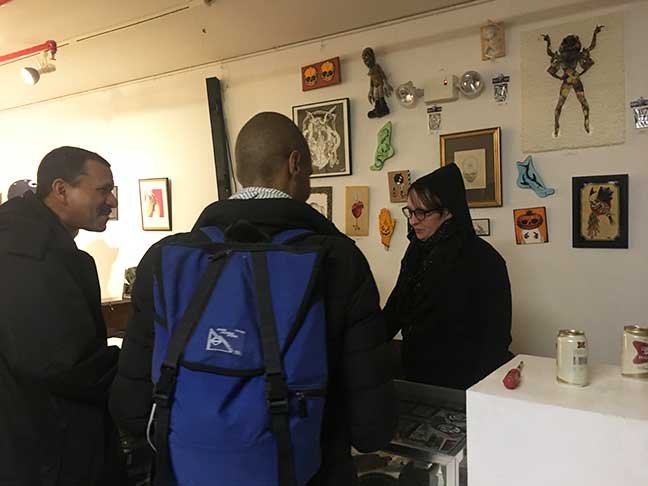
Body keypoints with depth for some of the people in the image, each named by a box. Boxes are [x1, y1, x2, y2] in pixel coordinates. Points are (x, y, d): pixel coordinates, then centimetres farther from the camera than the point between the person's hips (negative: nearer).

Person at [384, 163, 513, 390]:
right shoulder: (416, 251, 1)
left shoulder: (483, 260, -16)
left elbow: (496, 335, -13)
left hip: (461, 382, -5)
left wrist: (478, 389, -16)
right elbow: (395, 307, 7)